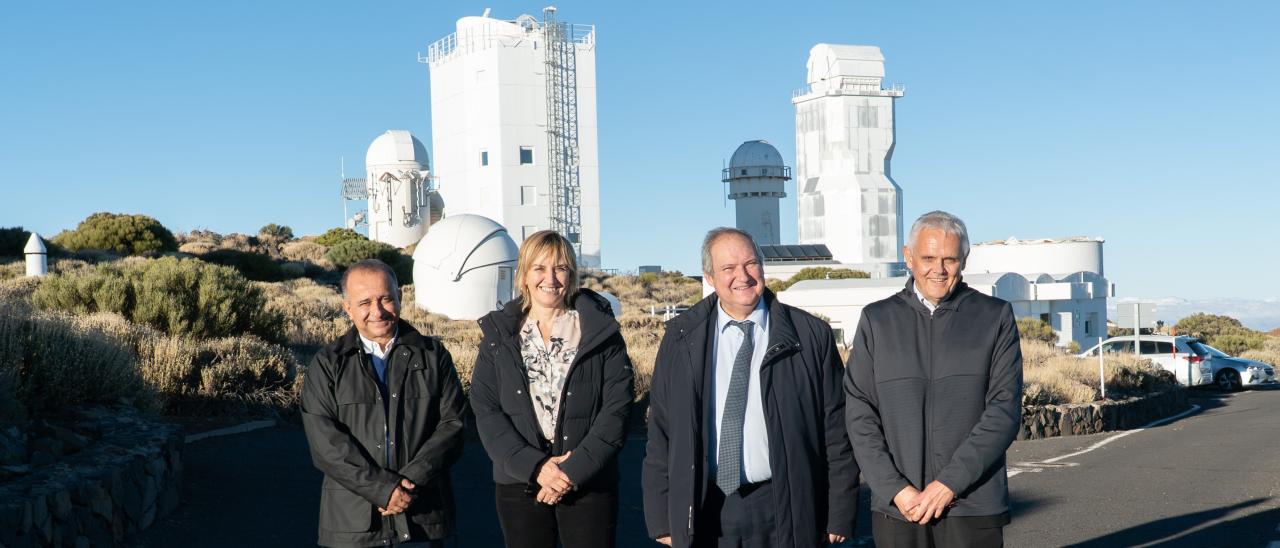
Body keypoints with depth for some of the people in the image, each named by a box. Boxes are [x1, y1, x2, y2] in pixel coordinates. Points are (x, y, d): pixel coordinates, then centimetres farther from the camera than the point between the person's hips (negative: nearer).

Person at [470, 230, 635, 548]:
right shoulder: (499, 337, 6)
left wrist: (574, 470, -14)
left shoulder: (600, 331, 1)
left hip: (589, 483, -1)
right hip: (519, 483, 2)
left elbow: (617, 408, -5)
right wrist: (534, 466, -13)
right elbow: (486, 411, -1)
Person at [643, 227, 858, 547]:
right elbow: (660, 433, 5)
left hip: (782, 509, -1)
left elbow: (836, 431, 0)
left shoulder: (811, 336, -2)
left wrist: (839, 517, -1)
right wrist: (661, 518, 2)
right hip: (702, 512, 1)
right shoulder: (680, 339, 3)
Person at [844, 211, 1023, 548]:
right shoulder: (876, 320, 8)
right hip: (896, 508, 1)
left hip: (972, 507, -1)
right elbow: (859, 414, 2)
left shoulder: (995, 317, 5)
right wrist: (896, 489, -9)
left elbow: (1005, 409, -4)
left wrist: (949, 484, -12)